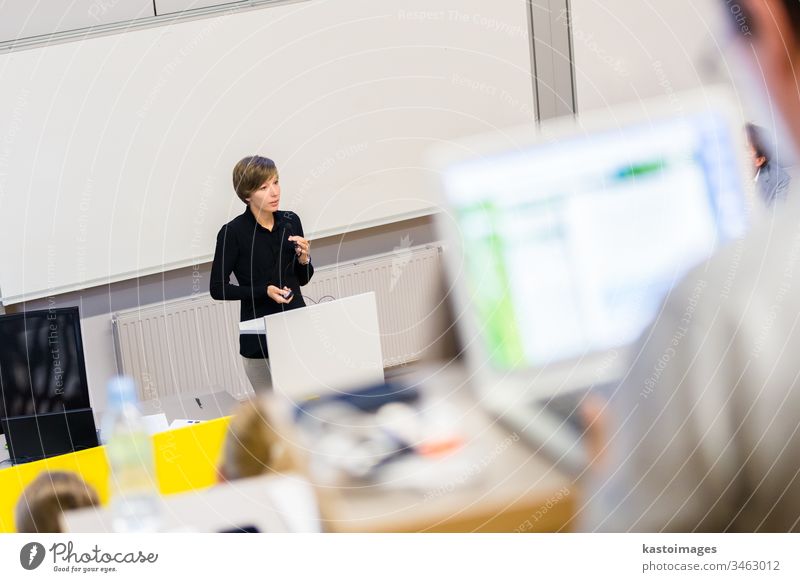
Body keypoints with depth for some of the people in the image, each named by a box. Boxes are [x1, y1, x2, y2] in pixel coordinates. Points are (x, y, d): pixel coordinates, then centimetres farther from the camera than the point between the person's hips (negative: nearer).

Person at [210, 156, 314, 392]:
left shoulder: (290, 222, 3)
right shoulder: (233, 233, -12)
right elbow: (218, 288, -7)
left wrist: (304, 259, -7)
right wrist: (265, 291, -17)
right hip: (260, 338, -4)